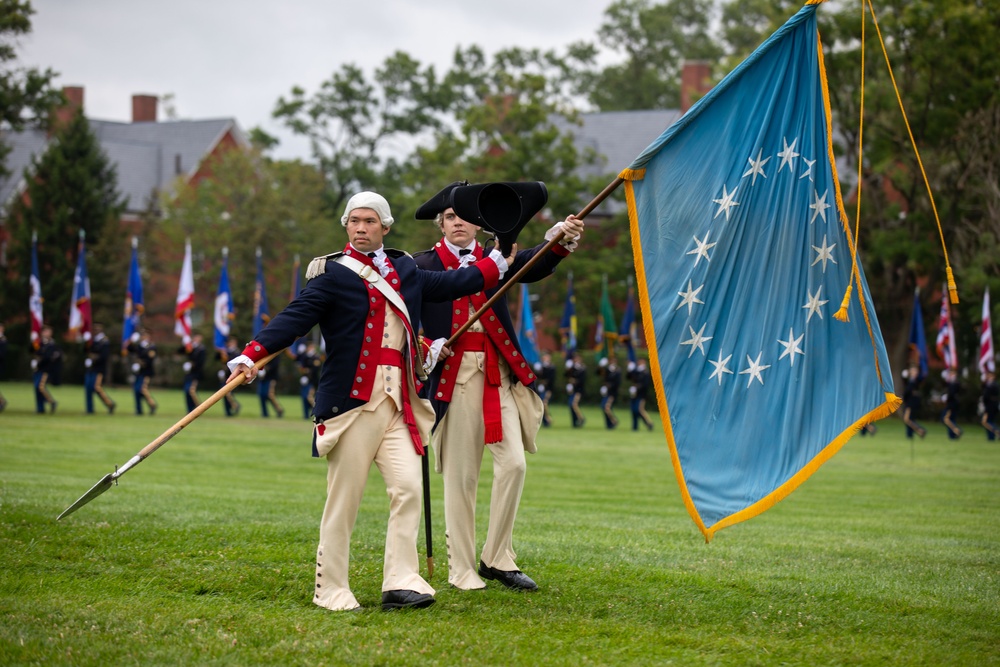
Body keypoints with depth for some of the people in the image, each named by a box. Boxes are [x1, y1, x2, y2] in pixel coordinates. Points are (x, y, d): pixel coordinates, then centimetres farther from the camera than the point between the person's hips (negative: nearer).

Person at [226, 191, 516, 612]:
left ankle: (401, 583, -3)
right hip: (352, 401, -5)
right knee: (343, 500, -2)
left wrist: (497, 263, 38)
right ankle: (330, 590, 7)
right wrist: (251, 356, -26)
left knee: (408, 489, -6)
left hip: (399, 404, 5)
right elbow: (295, 318, -13)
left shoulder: (404, 270, 16)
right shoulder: (333, 274, -3)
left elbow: (449, 285, 32)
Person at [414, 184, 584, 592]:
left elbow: (534, 267, -8)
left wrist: (563, 241, -28)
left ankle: (497, 559, 9)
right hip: (452, 374, -3)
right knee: (460, 474, 1)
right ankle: (461, 569, 10)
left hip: (497, 374, 3)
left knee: (513, 462, -4)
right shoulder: (425, 265, 4)